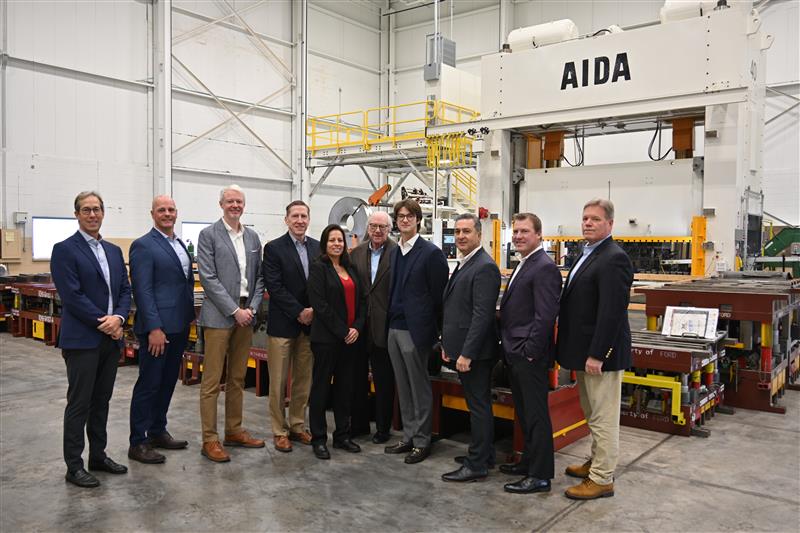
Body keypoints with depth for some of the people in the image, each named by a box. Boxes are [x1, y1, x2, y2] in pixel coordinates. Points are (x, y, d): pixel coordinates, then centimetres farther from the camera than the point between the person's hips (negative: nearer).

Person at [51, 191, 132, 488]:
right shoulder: (65, 250, -6)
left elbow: (125, 290, 9)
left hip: (111, 337, 6)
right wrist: (104, 322, -15)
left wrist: (118, 318, -9)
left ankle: (98, 455, 26)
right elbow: (71, 296, -14)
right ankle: (74, 466, 12)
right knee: (79, 404, 2)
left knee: (101, 401, 14)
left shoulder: (114, 251, 13)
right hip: (81, 339, -6)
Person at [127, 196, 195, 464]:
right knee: (149, 384, 0)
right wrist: (154, 328, -20)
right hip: (157, 327, -8)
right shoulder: (143, 245, -10)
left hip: (180, 326, 8)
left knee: (167, 382, 16)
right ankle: (138, 443, 10)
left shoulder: (180, 244, 15)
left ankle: (157, 432, 29)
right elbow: (142, 290, -16)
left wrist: (190, 318, 14)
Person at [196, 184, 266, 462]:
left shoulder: (253, 237, 12)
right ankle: (209, 440, 7)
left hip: (245, 315, 6)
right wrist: (235, 311, -13)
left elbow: (259, 277, 13)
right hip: (219, 316, -5)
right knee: (212, 381, 0)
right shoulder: (209, 235, -3)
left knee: (237, 379, 13)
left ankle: (234, 431, 24)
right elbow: (208, 278, -10)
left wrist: (252, 308, -2)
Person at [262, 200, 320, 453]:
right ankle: (280, 431, 15)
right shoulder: (274, 248, -5)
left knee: (304, 379, 11)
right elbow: (274, 287, -12)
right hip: (282, 324, -4)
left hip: (309, 323, 4)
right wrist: (299, 312, -15)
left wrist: (313, 310, -8)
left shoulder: (318, 247, 8)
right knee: (278, 382, 4)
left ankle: (297, 426, 24)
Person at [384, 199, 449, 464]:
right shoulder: (395, 253, 12)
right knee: (403, 387, 15)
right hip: (394, 328, 7)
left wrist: (436, 330, -9)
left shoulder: (431, 253, -9)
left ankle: (422, 441, 16)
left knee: (419, 387, 3)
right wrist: (388, 324, 9)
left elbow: (438, 295, -9)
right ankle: (408, 437, 27)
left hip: (416, 330, -7)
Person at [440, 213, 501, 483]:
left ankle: (476, 465, 9)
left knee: (478, 406, 0)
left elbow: (482, 315, -22)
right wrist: (447, 345, 16)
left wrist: (466, 353, -22)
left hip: (474, 351, -10)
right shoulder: (463, 265, 15)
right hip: (462, 349, 10)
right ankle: (484, 454, 31)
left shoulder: (484, 267, -16)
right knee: (478, 404, 18)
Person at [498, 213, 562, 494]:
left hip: (530, 356, -10)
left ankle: (540, 476, 11)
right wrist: (510, 347, 14)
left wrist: (529, 351, -19)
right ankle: (529, 461, 33)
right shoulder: (523, 265, 15)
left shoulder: (544, 268, -16)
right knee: (523, 412, 19)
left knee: (536, 415, 0)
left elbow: (545, 316, -21)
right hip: (516, 354, 10)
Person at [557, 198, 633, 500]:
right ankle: (596, 462, 36)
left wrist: (597, 355, -23)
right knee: (592, 414, 21)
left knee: (603, 417, 1)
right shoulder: (587, 254, 14)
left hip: (600, 353, -10)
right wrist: (581, 351, 16)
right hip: (584, 350, 10)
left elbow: (612, 312, -23)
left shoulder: (613, 259, -18)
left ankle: (602, 479, 12)